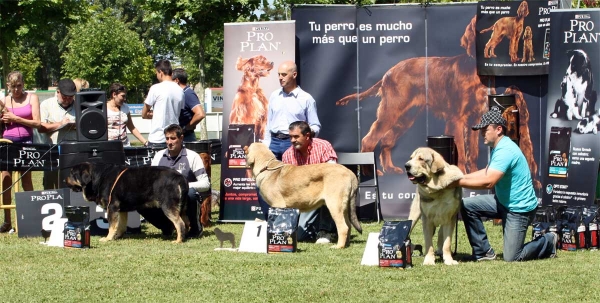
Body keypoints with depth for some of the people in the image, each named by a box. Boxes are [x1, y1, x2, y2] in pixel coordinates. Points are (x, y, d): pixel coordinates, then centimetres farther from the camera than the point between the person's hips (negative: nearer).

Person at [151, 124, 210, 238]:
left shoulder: (192, 157, -4)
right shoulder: (159, 156, 7)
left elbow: (205, 184, -10)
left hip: (184, 201, -4)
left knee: (190, 193, -37)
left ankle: (196, 228, -9)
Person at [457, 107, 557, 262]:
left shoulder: (505, 151, -27)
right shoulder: (499, 147, 5)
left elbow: (488, 182, -35)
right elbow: (487, 172, 16)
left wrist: (458, 182, -30)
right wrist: (461, 177, 4)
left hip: (519, 208, -10)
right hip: (503, 202, 10)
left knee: (511, 258, -5)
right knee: (467, 206, -4)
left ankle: (548, 242, 20)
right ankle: (483, 252, 6)